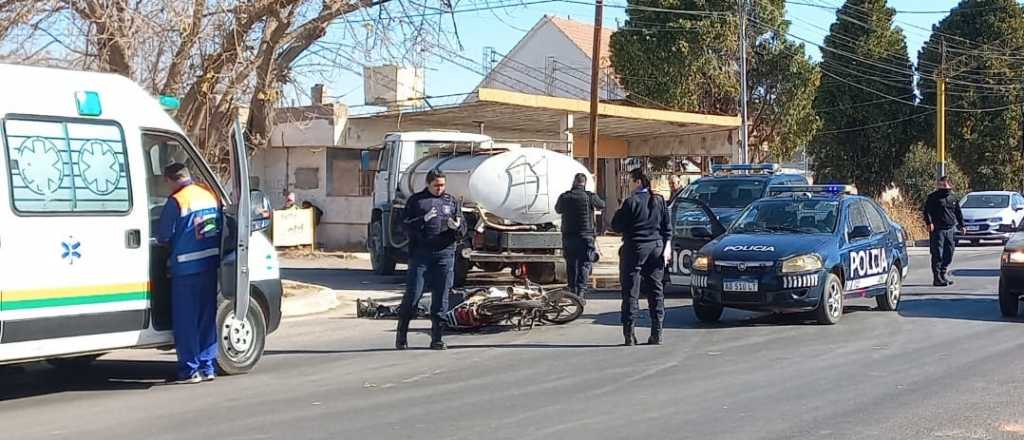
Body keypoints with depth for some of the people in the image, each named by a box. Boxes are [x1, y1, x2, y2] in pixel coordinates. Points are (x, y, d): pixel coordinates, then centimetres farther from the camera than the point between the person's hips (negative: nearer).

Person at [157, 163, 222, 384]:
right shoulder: (210, 195, 7)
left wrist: (170, 244, 12)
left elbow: (162, 237, -8)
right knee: (208, 319, 13)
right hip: (211, 264, 6)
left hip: (186, 268, -6)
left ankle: (190, 370, 6)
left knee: (186, 320, 4)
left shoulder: (176, 201, -12)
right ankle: (207, 367, 17)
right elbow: (220, 227, 14)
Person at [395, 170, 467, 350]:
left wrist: (456, 227, -10)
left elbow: (462, 232, 13)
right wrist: (424, 219, -18)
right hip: (420, 254, -2)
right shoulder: (416, 201, 7)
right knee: (413, 294, -3)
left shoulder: (451, 202, 15)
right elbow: (406, 226, -3)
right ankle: (401, 335, 9)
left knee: (441, 296, 3)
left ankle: (437, 338, 10)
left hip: (444, 254, 2)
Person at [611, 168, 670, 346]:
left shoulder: (631, 202, -12)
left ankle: (629, 333, -3)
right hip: (656, 248, 5)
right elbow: (666, 227, 8)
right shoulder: (659, 201, 6)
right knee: (656, 291, 10)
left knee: (631, 291, 0)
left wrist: (620, 212, 8)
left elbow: (616, 226, -9)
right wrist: (666, 245, 12)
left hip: (635, 248, -5)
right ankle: (657, 333, 10)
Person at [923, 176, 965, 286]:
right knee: (938, 254, -8)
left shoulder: (953, 197, 16)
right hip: (937, 229, -6)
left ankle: (943, 274, 22)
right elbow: (927, 210, -8)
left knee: (949, 254, 9)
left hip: (950, 229, 6)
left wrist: (961, 225, 20)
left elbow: (958, 212, 24)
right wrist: (929, 223, -21)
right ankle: (937, 278, -6)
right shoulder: (933, 197, -2)